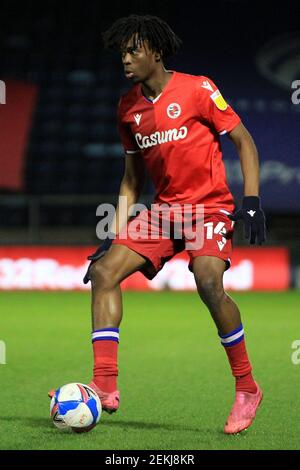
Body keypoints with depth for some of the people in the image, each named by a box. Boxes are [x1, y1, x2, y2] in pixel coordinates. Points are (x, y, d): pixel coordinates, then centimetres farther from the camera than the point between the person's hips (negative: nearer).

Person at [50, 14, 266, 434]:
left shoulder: (197, 89, -7)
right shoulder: (128, 107, 10)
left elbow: (244, 141, -4)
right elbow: (132, 178, 17)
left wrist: (252, 200, -15)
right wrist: (113, 237, 10)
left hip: (210, 206, -6)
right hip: (164, 209, 6)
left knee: (208, 282, -29)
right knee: (105, 271, -12)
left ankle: (247, 389, -12)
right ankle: (105, 387, -15)